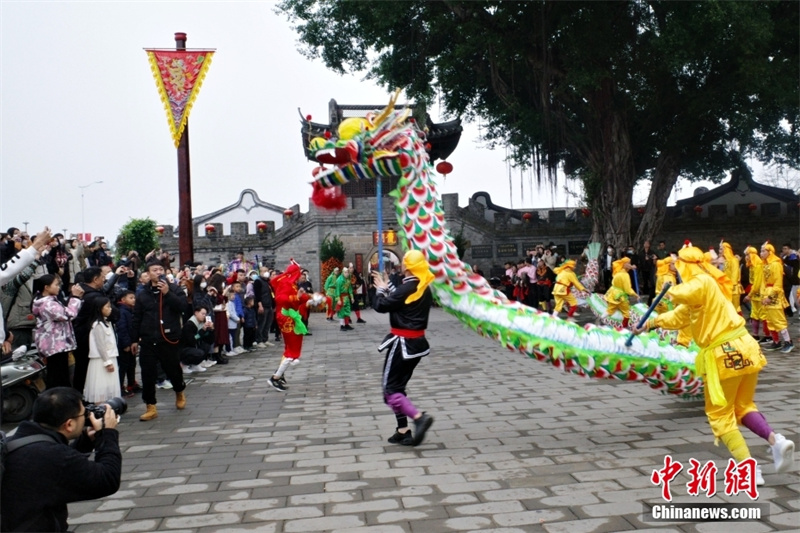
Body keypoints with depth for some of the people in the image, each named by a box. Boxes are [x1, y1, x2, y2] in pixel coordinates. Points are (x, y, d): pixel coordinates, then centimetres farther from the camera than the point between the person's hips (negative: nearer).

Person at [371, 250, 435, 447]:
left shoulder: (407, 288, -19)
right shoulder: (424, 288, 6)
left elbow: (381, 306, -15)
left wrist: (380, 290, 3)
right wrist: (388, 287, 18)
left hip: (402, 343, -9)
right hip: (417, 341, 9)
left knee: (390, 388, -2)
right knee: (398, 385, 16)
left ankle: (419, 417, -20)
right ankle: (403, 431, 14)